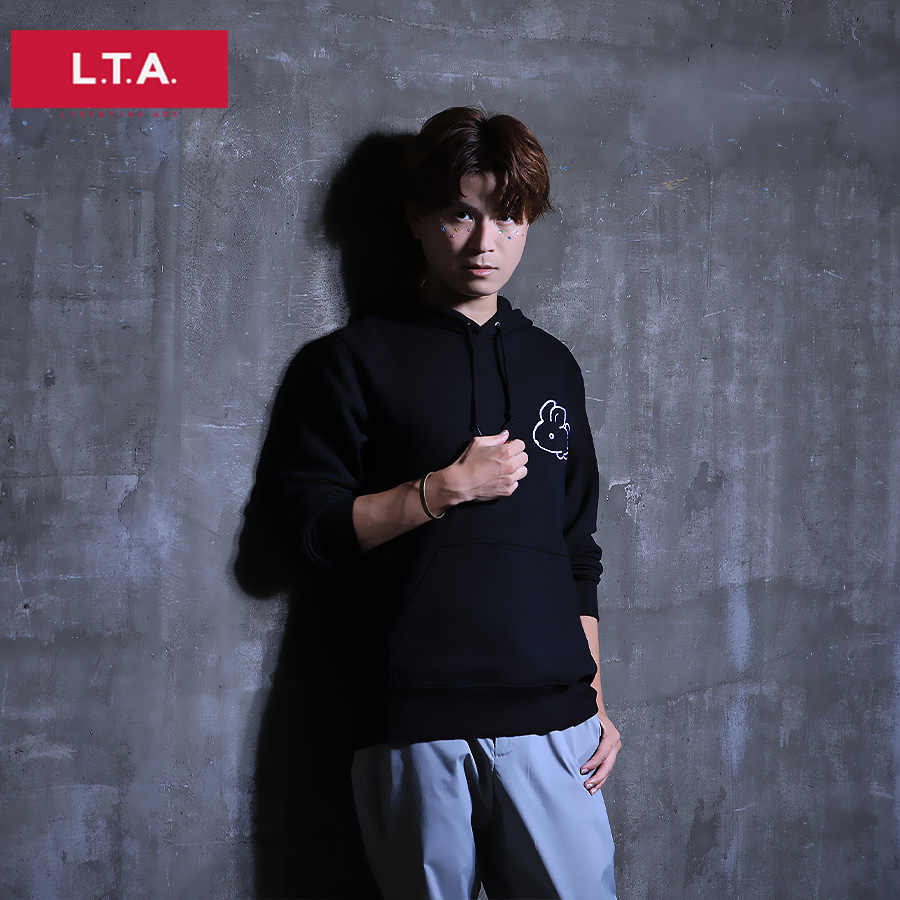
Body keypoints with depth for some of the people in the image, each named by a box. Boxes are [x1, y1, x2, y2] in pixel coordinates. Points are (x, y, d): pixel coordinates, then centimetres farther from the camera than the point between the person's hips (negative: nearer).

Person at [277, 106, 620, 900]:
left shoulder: (553, 366, 16)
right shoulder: (359, 357, 6)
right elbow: (312, 522, -1)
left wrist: (597, 705, 12)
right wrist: (450, 486, -9)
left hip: (550, 718, 3)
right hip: (411, 723, -2)